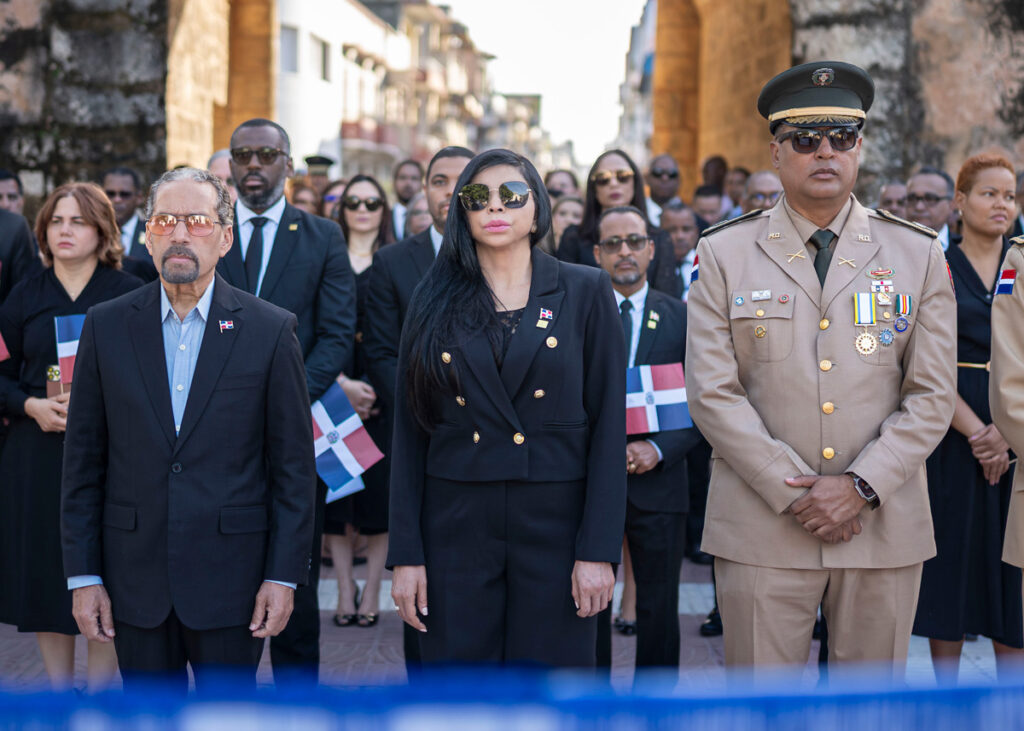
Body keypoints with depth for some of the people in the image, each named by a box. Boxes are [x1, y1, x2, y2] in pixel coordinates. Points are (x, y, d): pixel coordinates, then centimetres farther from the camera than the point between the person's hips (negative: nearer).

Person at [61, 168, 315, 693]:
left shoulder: (270, 329, -2)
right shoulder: (106, 327, 4)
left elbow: (294, 465, -1)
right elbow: (83, 462, 5)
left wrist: (284, 575, -5)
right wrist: (83, 575, 2)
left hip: (230, 579, -2)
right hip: (136, 579, 2)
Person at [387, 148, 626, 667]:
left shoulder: (585, 292, 3)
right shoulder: (436, 302, 7)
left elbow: (609, 426, -1)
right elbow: (409, 432, 6)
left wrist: (598, 549, -9)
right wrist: (405, 554, -1)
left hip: (556, 526, -1)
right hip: (455, 527, 1)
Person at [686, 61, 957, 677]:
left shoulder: (919, 255, 7)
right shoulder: (725, 254, 4)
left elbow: (932, 396, 3)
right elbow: (713, 393, -3)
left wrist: (860, 487, -10)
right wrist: (794, 493, -10)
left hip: (885, 528, 1)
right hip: (762, 532, -1)